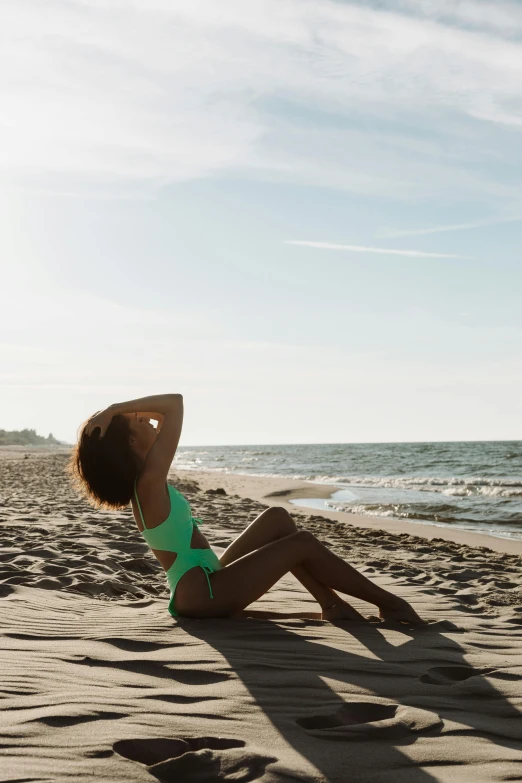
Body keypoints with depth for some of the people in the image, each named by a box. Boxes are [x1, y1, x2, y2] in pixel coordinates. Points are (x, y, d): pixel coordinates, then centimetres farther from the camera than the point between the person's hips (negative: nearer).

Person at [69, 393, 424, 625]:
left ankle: (332, 603, 7)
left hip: (207, 584, 11)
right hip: (204, 595, -11)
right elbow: (174, 403, -22)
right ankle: (389, 602, 2)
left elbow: (164, 415, 21)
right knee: (302, 542, -8)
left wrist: (119, 415, 7)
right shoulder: (149, 482, -18)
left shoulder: (140, 487, 10)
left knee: (277, 518, 10)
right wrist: (114, 410, -19)